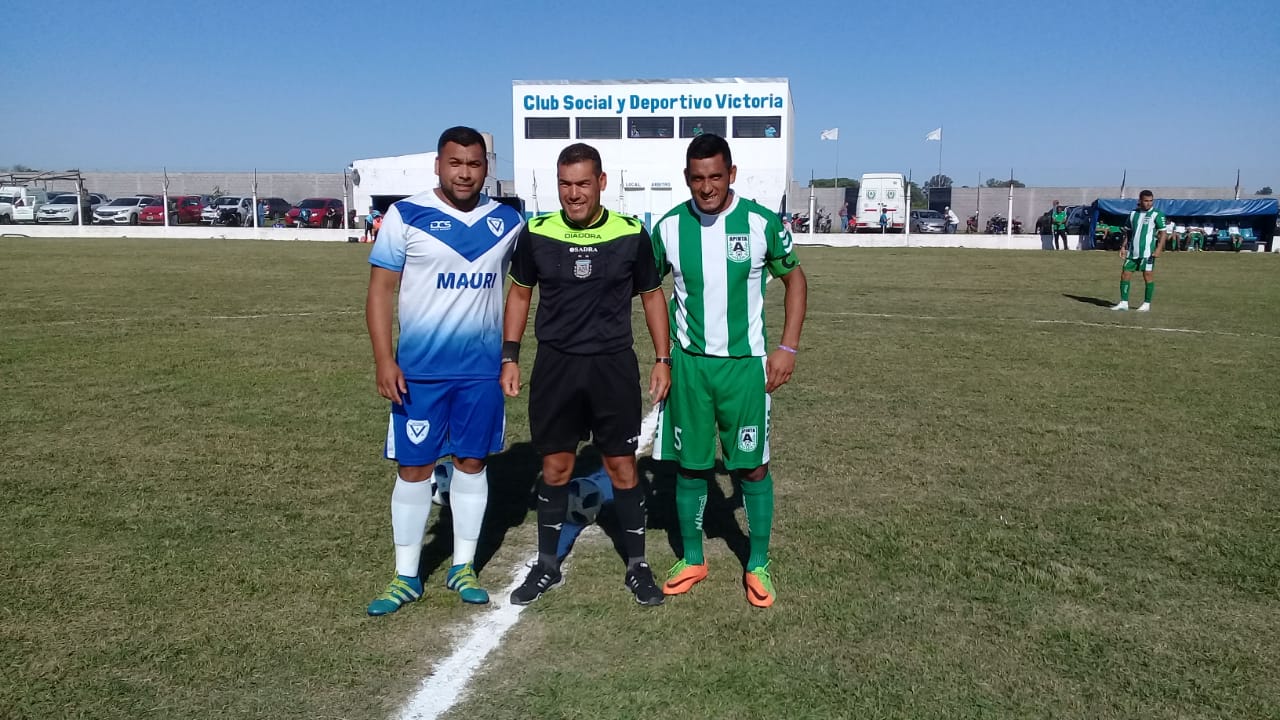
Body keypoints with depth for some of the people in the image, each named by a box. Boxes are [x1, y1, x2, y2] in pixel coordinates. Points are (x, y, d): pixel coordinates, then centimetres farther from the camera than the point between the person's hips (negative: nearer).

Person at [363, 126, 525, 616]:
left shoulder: (507, 222, 4)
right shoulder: (405, 216, -6)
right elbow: (380, 290, -5)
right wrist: (384, 360, -13)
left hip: (483, 369, 3)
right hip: (419, 371, -2)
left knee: (471, 462, 10)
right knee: (414, 467, 4)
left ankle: (463, 567, 25)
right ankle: (406, 576, 19)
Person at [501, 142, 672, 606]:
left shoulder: (631, 234, -5)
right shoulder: (536, 234, -3)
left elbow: (652, 296, 6)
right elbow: (520, 293, 9)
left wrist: (663, 359, 2)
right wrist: (509, 357, 4)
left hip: (614, 366, -1)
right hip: (555, 366, 1)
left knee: (622, 467, 4)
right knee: (555, 467, 9)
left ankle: (637, 566, 21)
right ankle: (547, 566, 26)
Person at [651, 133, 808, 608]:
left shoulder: (762, 223, -8)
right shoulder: (669, 226, -3)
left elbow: (794, 278, 4)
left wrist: (788, 346, -4)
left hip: (745, 363, -1)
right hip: (688, 364, 2)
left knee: (753, 465, 5)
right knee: (690, 465, 8)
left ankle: (758, 566, 22)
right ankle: (692, 561, 26)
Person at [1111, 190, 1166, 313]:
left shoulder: (1157, 215, -3)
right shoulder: (1133, 214, 11)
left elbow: (1162, 233, -6)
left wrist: (1159, 248, -16)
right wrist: (1124, 247, 10)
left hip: (1147, 252, -5)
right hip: (1132, 252, 5)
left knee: (1148, 277, -1)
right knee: (1124, 275, 3)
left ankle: (1147, 304, 7)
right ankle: (1123, 303, 10)